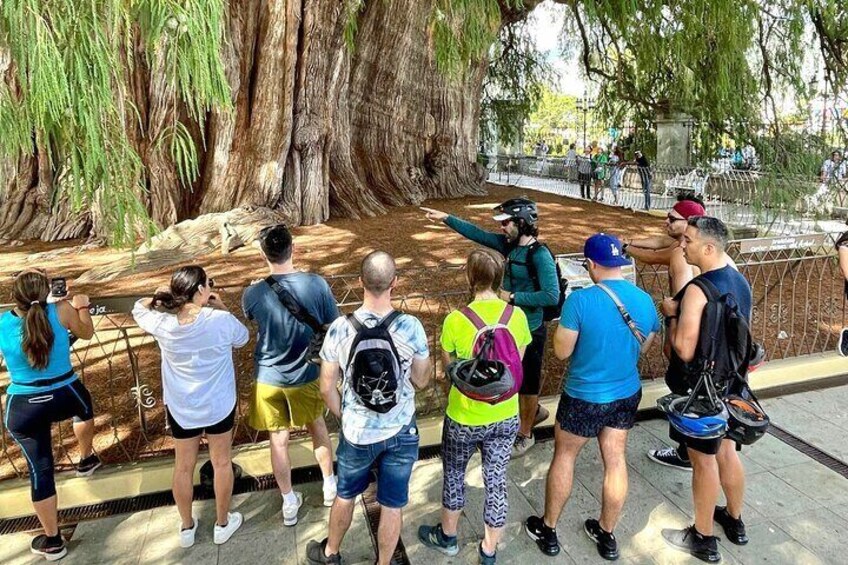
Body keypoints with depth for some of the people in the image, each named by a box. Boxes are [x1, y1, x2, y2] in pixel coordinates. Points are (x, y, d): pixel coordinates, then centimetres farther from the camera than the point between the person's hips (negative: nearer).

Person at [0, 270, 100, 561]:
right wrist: (82, 306, 16)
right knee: (84, 407, 38)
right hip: (64, 396, 0)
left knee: (40, 470, 12)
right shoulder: (62, 311, -17)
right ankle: (86, 459, 61)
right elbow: (86, 333, 3)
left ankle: (52, 541, 26)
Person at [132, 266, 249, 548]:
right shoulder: (221, 321, -25)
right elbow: (242, 337, -2)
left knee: (184, 466, 20)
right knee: (222, 463, 18)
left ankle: (186, 527, 39)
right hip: (219, 405, -2)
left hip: (181, 407, 2)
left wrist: (160, 295, -2)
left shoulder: (162, 324, -18)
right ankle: (222, 524, 35)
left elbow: (138, 308, 5)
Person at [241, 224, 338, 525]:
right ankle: (330, 486, 41)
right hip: (306, 376, 1)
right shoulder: (317, 284, -20)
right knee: (317, 425, 25)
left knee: (279, 440, 17)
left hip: (269, 378, 0)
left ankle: (289, 503, 32)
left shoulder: (253, 293, -19)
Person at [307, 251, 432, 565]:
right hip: (401, 432, -1)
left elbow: (327, 388, -7)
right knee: (392, 505, 17)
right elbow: (421, 381, -5)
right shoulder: (411, 327, -18)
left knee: (345, 495, 25)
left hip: (357, 433, 1)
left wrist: (345, 416, 11)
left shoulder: (339, 328, -17)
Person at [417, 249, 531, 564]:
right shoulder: (517, 316, -11)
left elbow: (448, 367, -7)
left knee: (454, 474, 22)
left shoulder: (455, 320, -21)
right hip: (506, 416, 3)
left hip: (464, 417, -3)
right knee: (496, 482, 18)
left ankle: (447, 537, 45)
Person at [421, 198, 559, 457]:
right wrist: (446, 218, 7)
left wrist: (512, 297, -24)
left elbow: (551, 296, -29)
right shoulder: (509, 244, -1)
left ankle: (525, 435, 31)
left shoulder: (540, 256, -23)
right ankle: (535, 411, 51)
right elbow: (476, 233, 7)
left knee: (527, 383, 11)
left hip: (530, 331, -8)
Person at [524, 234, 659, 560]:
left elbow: (562, 351, -16)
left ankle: (547, 531, 30)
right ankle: (607, 536, 34)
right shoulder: (645, 300, -5)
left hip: (584, 397, -4)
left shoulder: (580, 300, -24)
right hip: (627, 395, 5)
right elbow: (643, 348, 9)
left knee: (564, 457, 14)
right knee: (615, 461, 16)